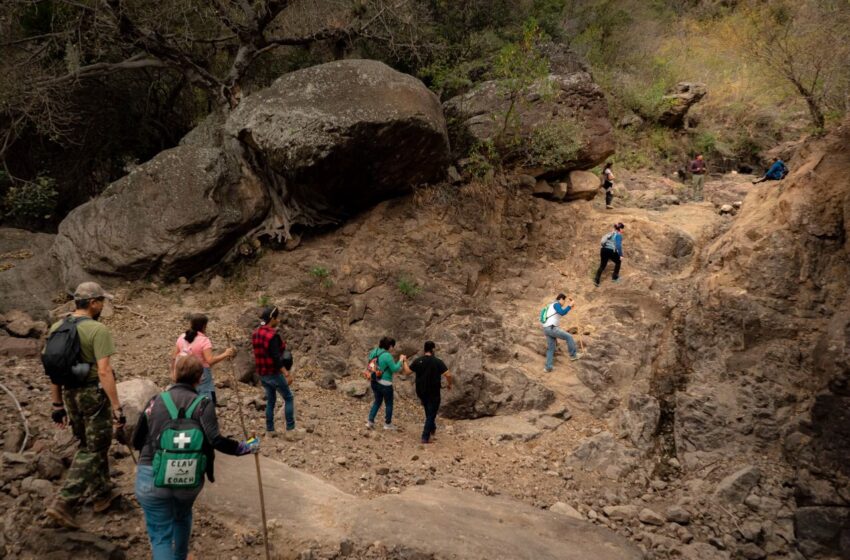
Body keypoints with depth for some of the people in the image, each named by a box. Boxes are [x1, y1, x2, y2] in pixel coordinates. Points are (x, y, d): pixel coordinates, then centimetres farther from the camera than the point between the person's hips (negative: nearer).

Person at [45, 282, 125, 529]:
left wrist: (57, 404, 16)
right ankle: (64, 502, -5)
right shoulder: (97, 330, -17)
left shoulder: (56, 328, 4)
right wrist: (117, 408, -19)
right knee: (93, 449, 3)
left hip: (70, 394, 7)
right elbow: (104, 372, -22)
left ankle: (102, 495, 32)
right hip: (95, 394, -7)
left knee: (88, 445, 21)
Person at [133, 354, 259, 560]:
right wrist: (246, 447, -3)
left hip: (152, 478, -1)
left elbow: (137, 441, 8)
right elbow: (216, 440, -16)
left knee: (160, 534, 8)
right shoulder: (203, 404, -5)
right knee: (183, 517, 32)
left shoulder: (156, 402, 1)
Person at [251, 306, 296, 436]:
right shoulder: (273, 335, -20)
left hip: (262, 373, 8)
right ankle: (290, 429, 7)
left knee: (270, 400, 17)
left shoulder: (257, 333, 6)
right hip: (274, 373, -8)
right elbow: (276, 358, -25)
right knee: (288, 398, 7)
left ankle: (269, 430, 20)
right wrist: (287, 374, -22)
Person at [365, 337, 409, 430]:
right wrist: (401, 360, -7)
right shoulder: (387, 355, -22)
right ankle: (388, 424, 24)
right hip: (385, 384, -7)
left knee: (377, 401, 23)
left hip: (374, 382, 7)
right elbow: (395, 369, -18)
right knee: (388, 404, 12)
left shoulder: (374, 352, 2)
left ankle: (370, 421, 19)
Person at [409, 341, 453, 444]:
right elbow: (448, 375, -21)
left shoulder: (418, 361, -4)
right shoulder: (437, 362, -15)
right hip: (433, 393, -5)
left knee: (428, 412, 27)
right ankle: (426, 437, 3)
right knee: (431, 414, 6)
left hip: (421, 392, 5)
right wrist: (449, 384, -1)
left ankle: (432, 430, 40)